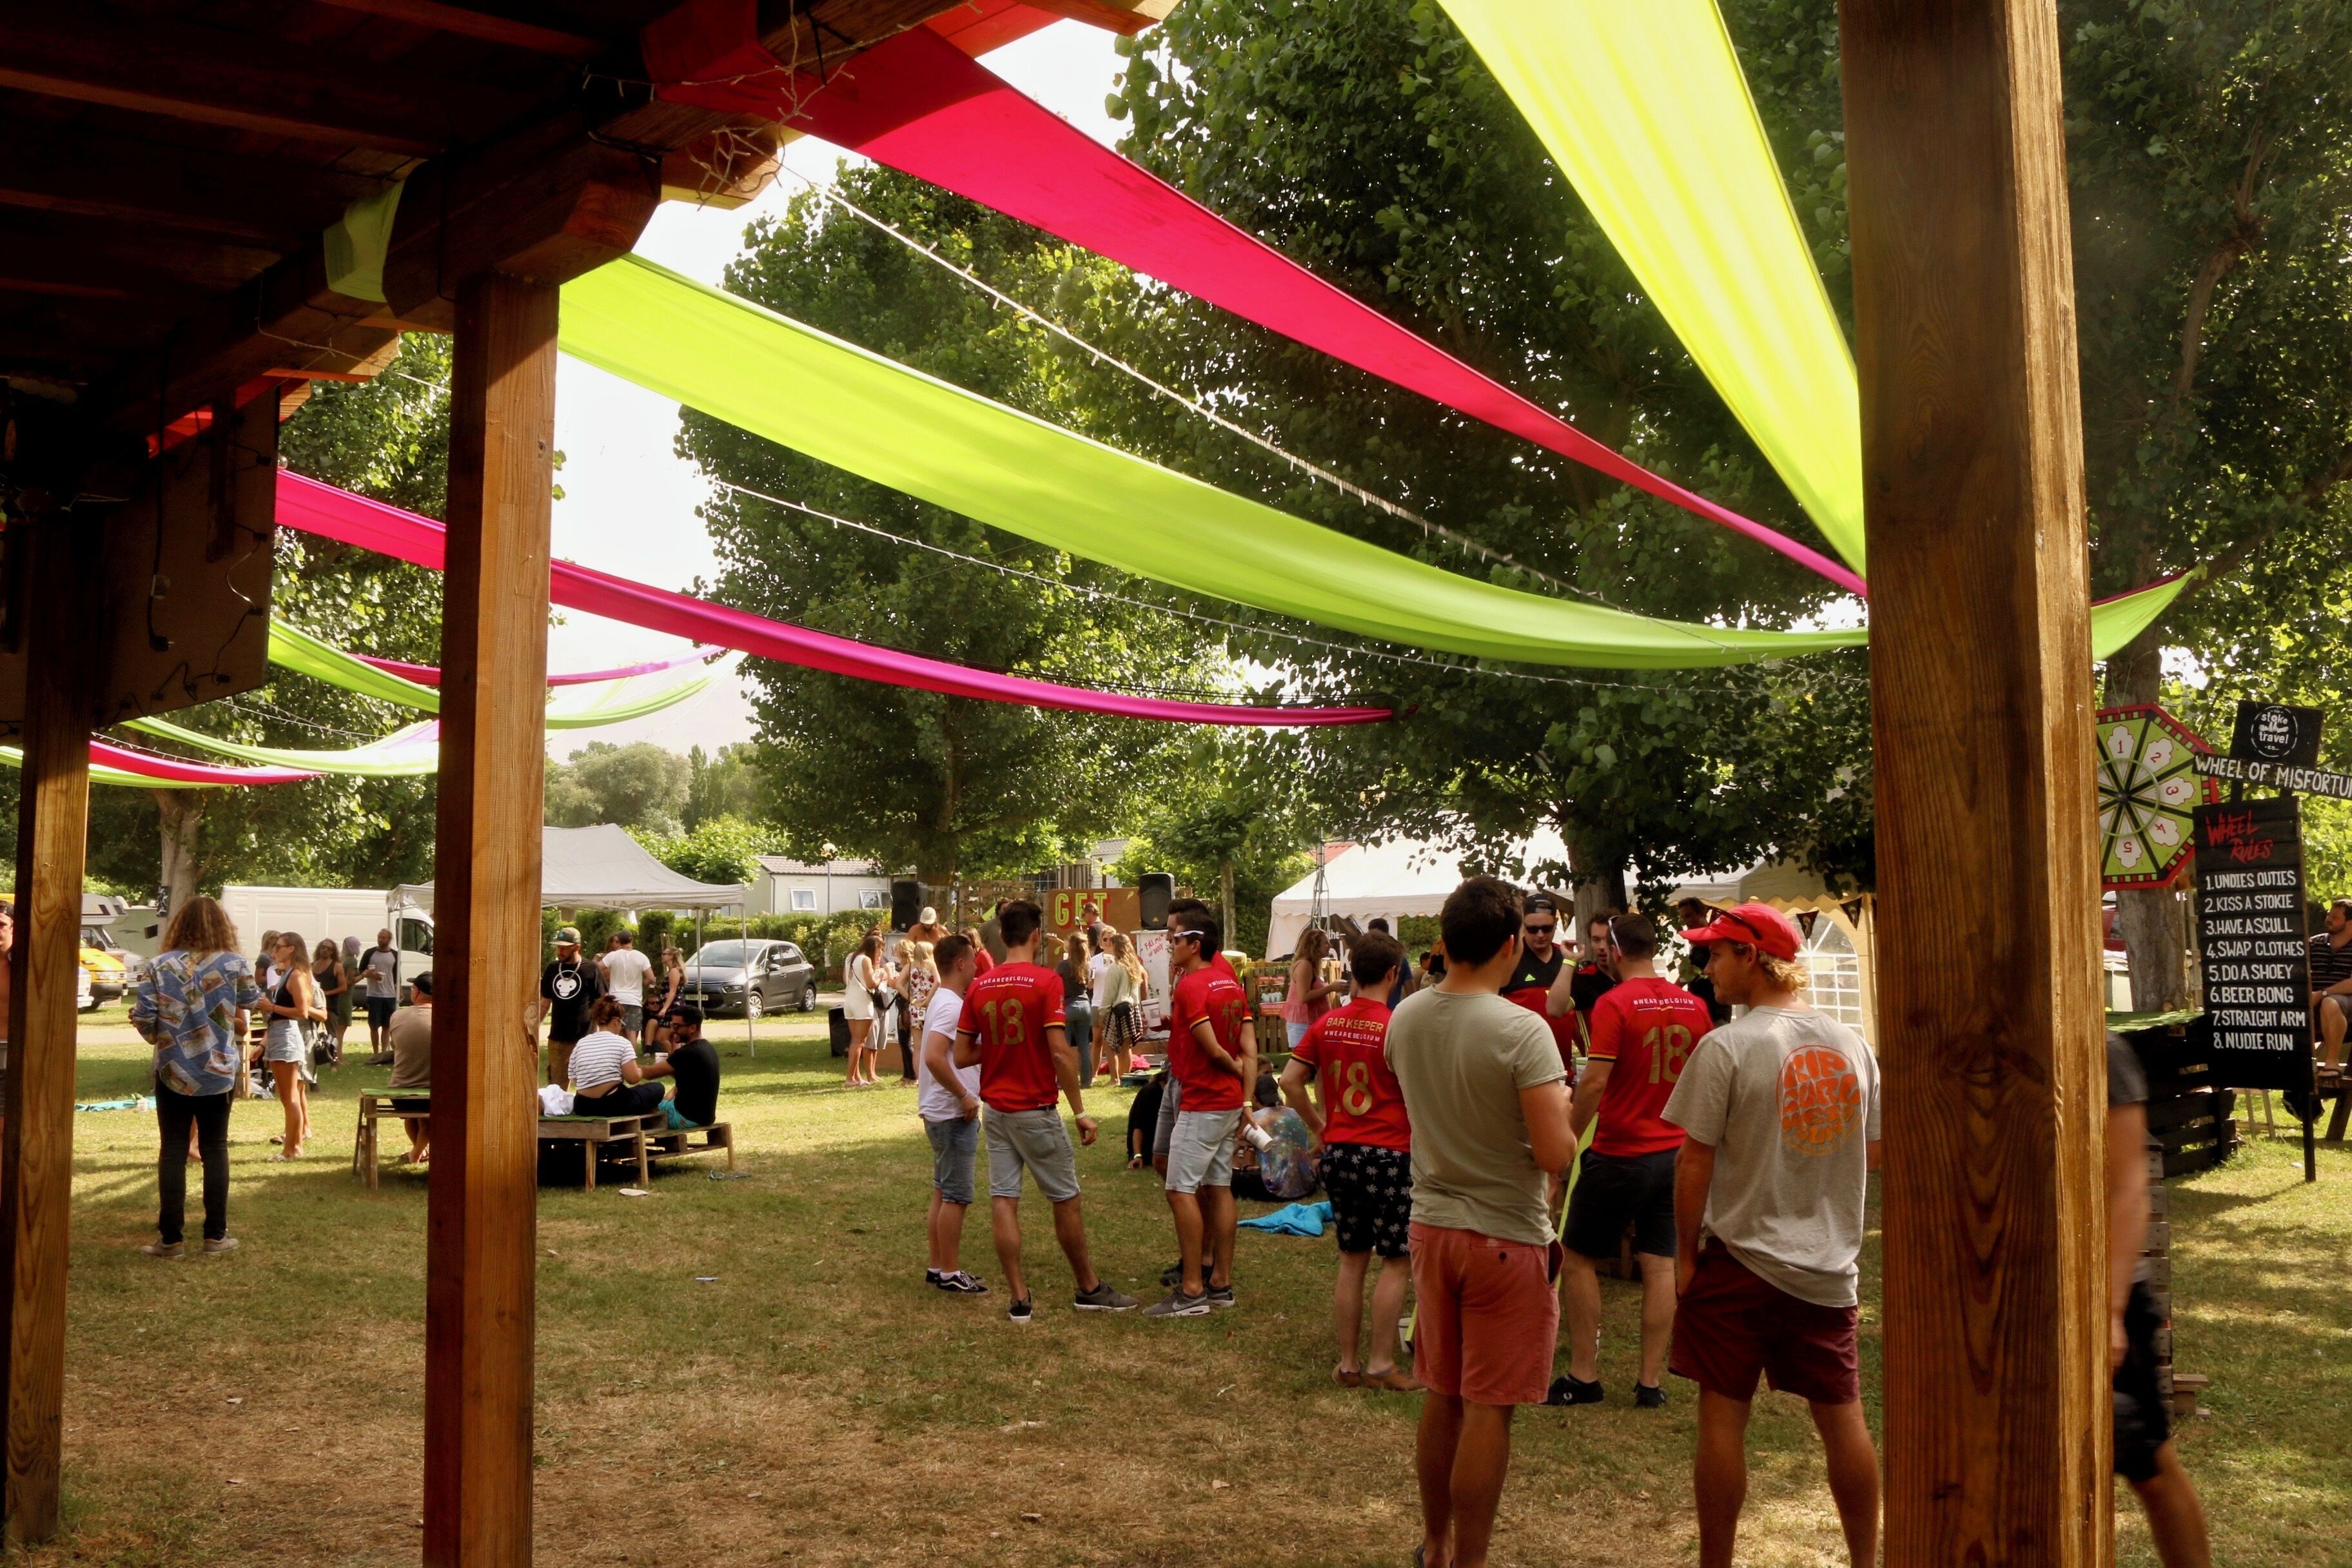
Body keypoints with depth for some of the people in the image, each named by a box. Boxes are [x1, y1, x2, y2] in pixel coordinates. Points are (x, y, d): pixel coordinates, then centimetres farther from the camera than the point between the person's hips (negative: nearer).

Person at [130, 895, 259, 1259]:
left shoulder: (159, 966, -5)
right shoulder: (236, 965, -5)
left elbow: (142, 1020, -8)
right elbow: (245, 1020, -3)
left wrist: (161, 1035, 11)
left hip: (173, 1072, 0)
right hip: (218, 1073, 0)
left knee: (173, 1152, 6)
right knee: (215, 1150, 10)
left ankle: (170, 1238, 7)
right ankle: (216, 1235, 12)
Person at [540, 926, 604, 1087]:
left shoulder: (590, 969, -6)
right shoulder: (552, 968, 7)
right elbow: (545, 1001, 16)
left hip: (583, 1038, -4)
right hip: (556, 1037, 4)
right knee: (556, 1086, 11)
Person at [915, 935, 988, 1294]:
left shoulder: (941, 999, 12)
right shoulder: (952, 1006, -20)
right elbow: (934, 1057, -31)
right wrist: (964, 1096, -24)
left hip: (944, 1113, 10)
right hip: (953, 1115, -10)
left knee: (943, 1193, 15)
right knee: (957, 1197, -3)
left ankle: (937, 1267, 21)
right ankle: (950, 1274, 3)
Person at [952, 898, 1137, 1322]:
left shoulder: (979, 987, 2)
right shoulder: (1045, 981, -14)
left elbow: (962, 1055, 2)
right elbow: (1060, 1052, -19)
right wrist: (1080, 1112, -14)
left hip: (995, 1109, 5)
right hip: (1035, 1110, -5)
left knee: (1003, 1200, 5)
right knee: (1065, 1199, 9)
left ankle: (1019, 1299, 7)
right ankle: (1090, 1288, 21)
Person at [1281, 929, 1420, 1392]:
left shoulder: (1328, 1024, 3)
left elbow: (1290, 1082, 3)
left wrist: (1319, 1125, 10)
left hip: (1339, 1152, 6)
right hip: (1388, 1154, -6)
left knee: (1352, 1260, 14)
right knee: (1397, 1262, 4)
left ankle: (1348, 1364, 17)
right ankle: (1382, 1364, 4)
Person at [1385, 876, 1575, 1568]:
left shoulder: (1405, 1019, 0)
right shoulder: (1522, 1030, -20)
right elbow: (1555, 1153, -23)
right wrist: (1560, 1111, -4)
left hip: (1432, 1225, 6)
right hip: (1506, 1235, -6)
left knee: (1442, 1397, 19)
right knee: (1489, 1411, 3)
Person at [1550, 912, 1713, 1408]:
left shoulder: (1615, 1003, -15)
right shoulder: (1693, 1005, 3)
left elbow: (1595, 1081, -20)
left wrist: (1567, 1140, -10)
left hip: (1620, 1156, -5)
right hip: (1674, 1153, 6)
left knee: (1578, 1258, 8)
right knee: (1661, 1265, 8)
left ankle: (1584, 1376, 9)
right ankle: (1652, 1381, 11)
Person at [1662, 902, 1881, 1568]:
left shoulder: (1726, 1047, -13)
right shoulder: (1851, 1044, 3)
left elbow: (1695, 1162, -12)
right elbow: (1873, 1152, 11)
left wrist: (1684, 1255, -3)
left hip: (1739, 1258, -5)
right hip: (1830, 1264, 5)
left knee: (1722, 1414, 4)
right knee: (1842, 1415, 13)